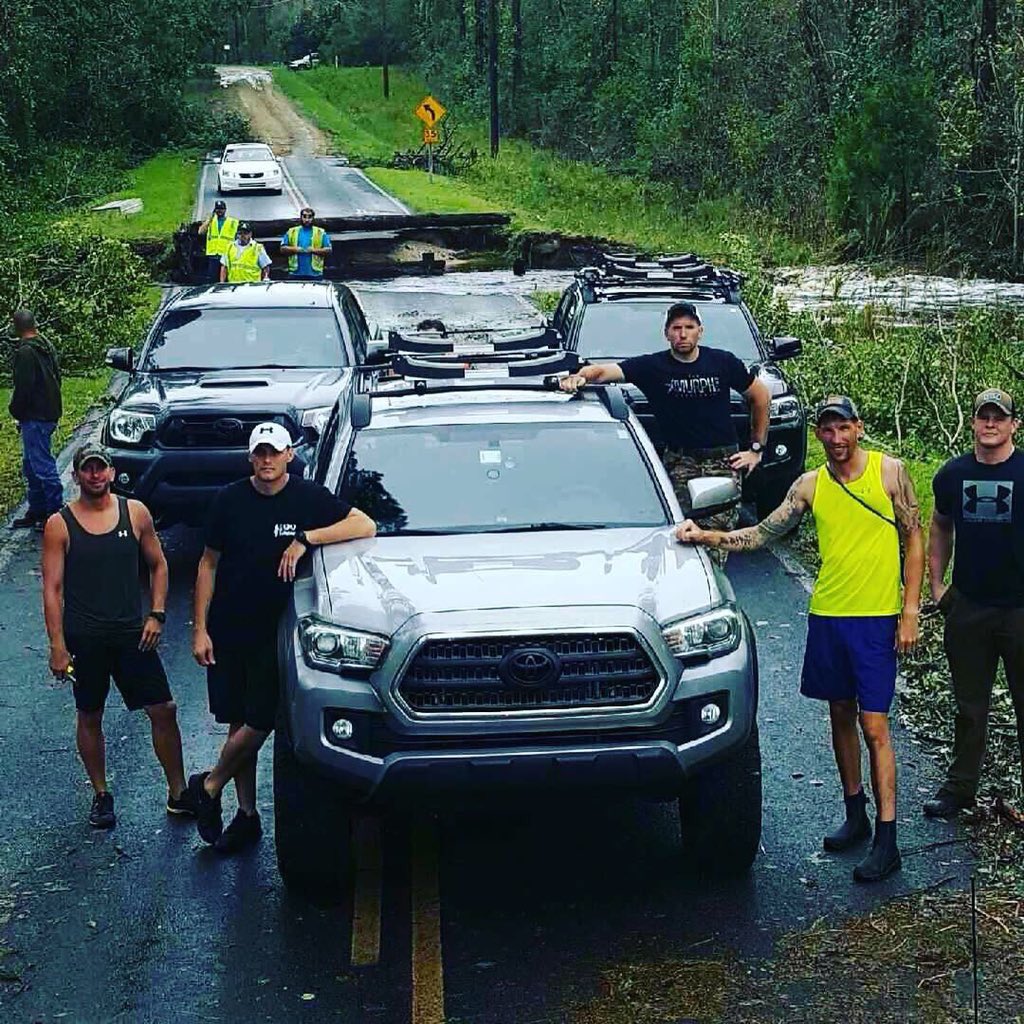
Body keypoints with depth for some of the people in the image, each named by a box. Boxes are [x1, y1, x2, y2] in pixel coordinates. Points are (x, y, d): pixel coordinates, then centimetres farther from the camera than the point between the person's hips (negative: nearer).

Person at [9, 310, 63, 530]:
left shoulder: (25, 352, -18)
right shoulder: (47, 347, 10)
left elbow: (23, 388, -20)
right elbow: (56, 377, 18)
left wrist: (16, 411, -4)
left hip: (35, 418, -10)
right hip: (49, 412, 10)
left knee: (42, 465, -5)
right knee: (31, 465, 17)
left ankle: (56, 512, -2)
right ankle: (36, 511, 23)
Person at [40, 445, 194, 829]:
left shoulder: (135, 512, 1)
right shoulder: (59, 525, -4)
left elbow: (158, 565, 11)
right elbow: (52, 589, -4)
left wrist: (157, 615, -1)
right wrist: (58, 646, -9)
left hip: (132, 634, 1)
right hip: (83, 639, -1)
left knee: (163, 711, 0)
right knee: (90, 718, 10)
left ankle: (178, 794, 12)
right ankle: (101, 795, 27)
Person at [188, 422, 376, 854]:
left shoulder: (308, 498, -4)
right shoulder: (230, 500, 0)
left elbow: (366, 526, -13)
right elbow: (209, 564, 5)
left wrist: (305, 539, -22)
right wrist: (200, 629, 0)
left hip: (275, 630, -2)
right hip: (227, 630, 2)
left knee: (259, 721, -5)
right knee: (238, 721, 8)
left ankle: (209, 787, 19)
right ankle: (247, 815, 20)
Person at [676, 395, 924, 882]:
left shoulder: (890, 471, -3)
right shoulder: (810, 486, 6)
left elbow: (914, 540, -1)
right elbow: (763, 533, 5)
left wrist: (910, 611, -6)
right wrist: (708, 537, -9)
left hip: (876, 618, -4)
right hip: (826, 616, 4)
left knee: (874, 726, -6)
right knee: (840, 715, 12)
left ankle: (886, 840, -3)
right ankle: (855, 815, 27)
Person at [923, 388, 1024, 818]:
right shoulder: (953, 474, 4)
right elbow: (940, 529, 17)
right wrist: (936, 585, 11)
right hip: (968, 608, 3)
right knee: (969, 706, 15)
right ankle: (960, 787, 27)